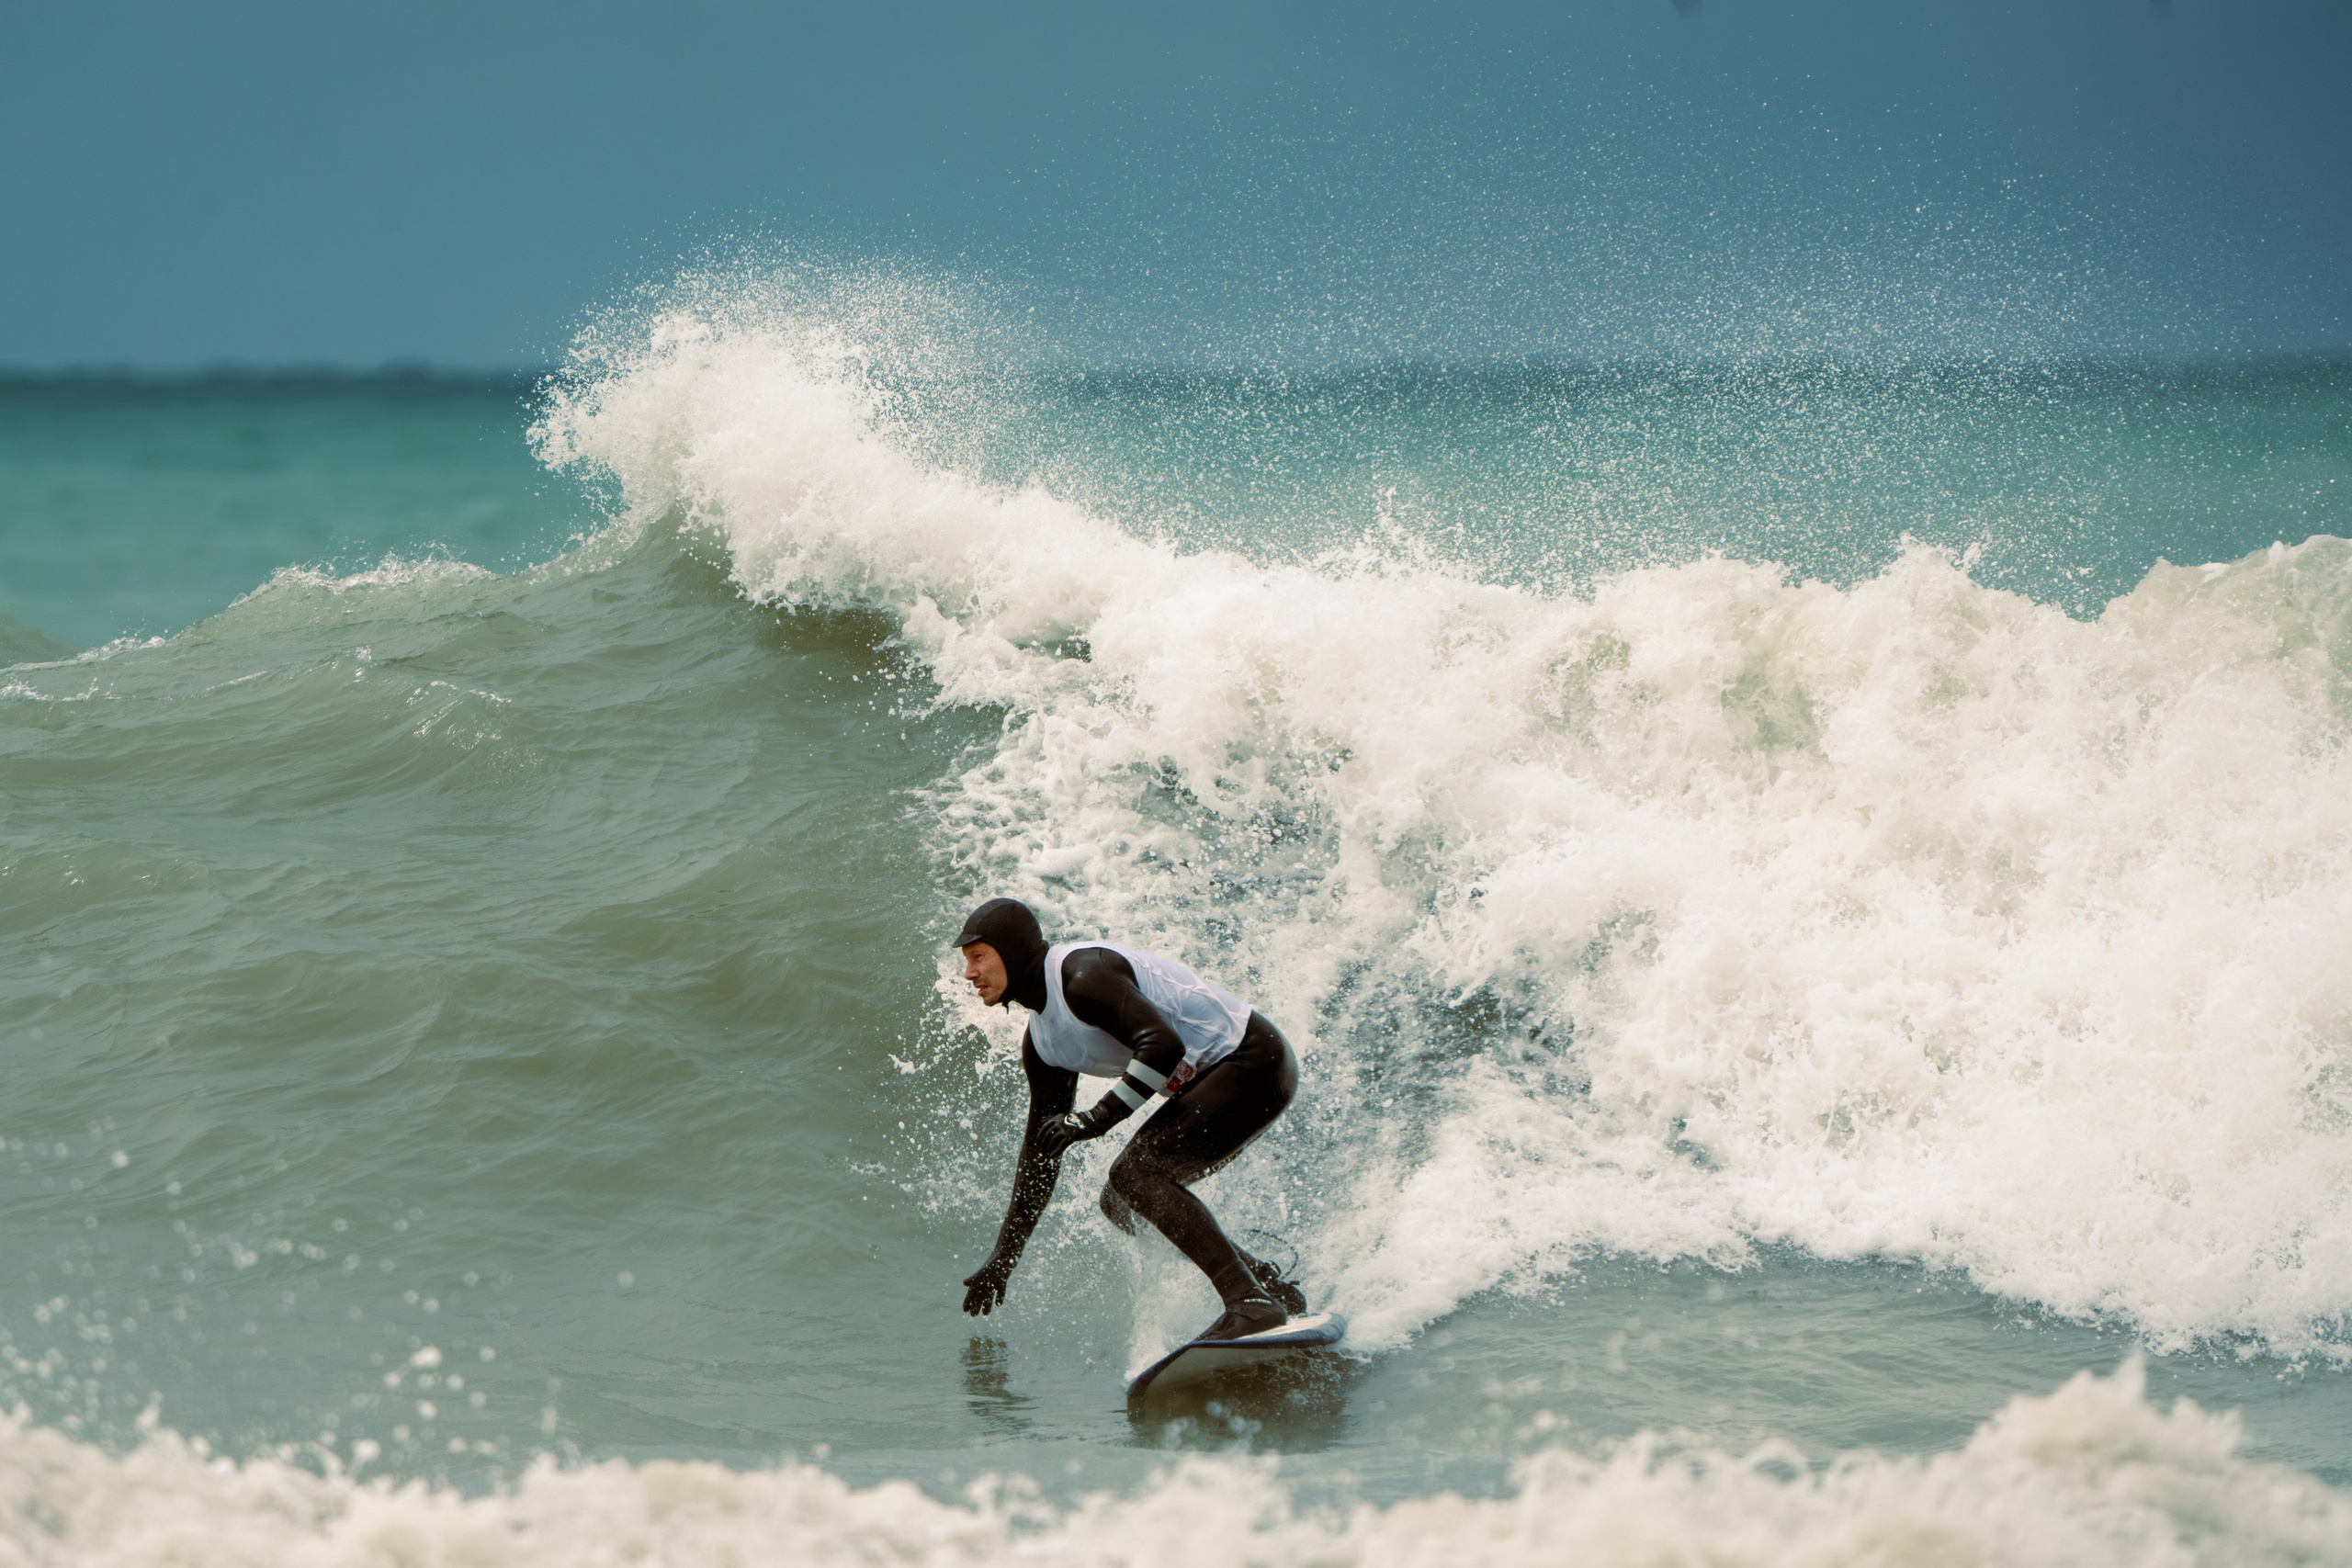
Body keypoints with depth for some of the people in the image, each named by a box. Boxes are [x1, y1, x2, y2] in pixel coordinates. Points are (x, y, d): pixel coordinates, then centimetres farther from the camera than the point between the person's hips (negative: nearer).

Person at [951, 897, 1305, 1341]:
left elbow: (1163, 1044, -32)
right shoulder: (1043, 1041, 10)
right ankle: (1279, 1292, 11)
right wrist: (1003, 1258, 16)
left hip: (1255, 1062, -10)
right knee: (1122, 1203, 8)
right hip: (1214, 1081, 10)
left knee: (1136, 1174, -22)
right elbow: (1042, 1147, 16)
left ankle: (1252, 1304, -25)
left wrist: (1098, 1118, -33)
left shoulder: (1082, 975, -20)